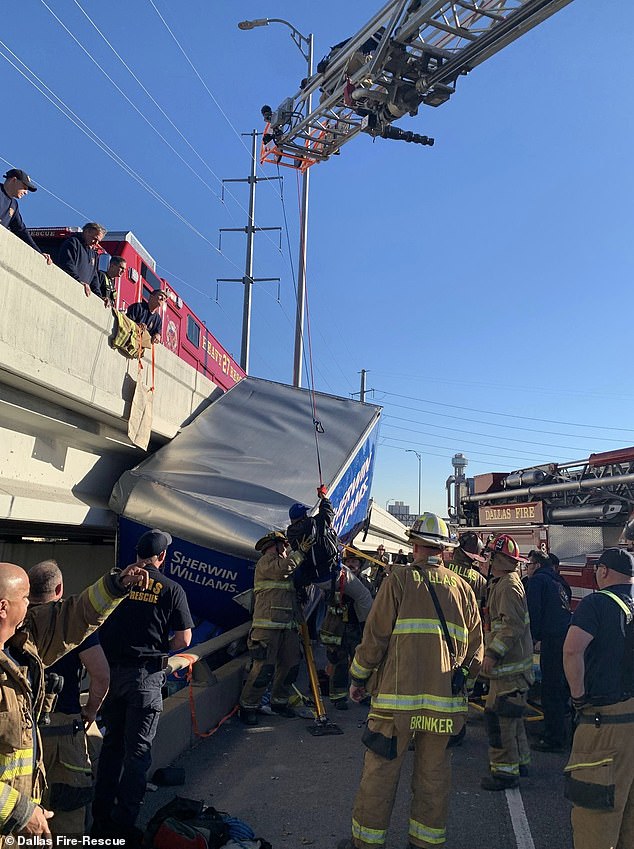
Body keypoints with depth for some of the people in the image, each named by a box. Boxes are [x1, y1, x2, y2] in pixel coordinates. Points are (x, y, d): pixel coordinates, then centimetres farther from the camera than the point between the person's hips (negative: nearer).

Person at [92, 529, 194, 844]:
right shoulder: (171, 589, -7)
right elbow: (184, 640, -8)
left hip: (110, 672, 4)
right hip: (146, 676, -4)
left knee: (111, 744, 19)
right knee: (137, 751, 7)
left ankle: (101, 819, 29)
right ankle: (123, 825, 12)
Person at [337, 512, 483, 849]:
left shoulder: (400, 579, -6)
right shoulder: (462, 587, 6)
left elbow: (375, 634, -6)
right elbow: (475, 646, 9)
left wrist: (358, 677, 6)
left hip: (399, 693, -4)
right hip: (445, 697, 4)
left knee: (380, 771, 8)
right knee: (434, 774, 16)